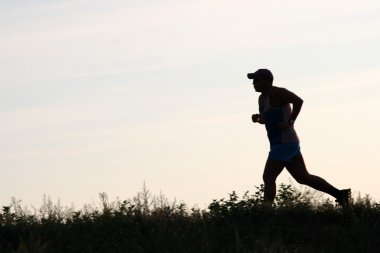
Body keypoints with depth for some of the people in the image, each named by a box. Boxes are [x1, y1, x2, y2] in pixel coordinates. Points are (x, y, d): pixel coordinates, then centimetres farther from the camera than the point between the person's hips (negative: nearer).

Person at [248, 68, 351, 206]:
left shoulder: (277, 92, -11)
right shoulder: (263, 98, 17)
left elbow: (298, 100, -23)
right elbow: (265, 119, 31)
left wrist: (289, 122, -24)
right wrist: (257, 118, 9)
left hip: (285, 142, -10)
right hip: (280, 144, 10)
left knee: (268, 178, -11)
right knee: (303, 177, 11)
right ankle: (339, 194, 13)